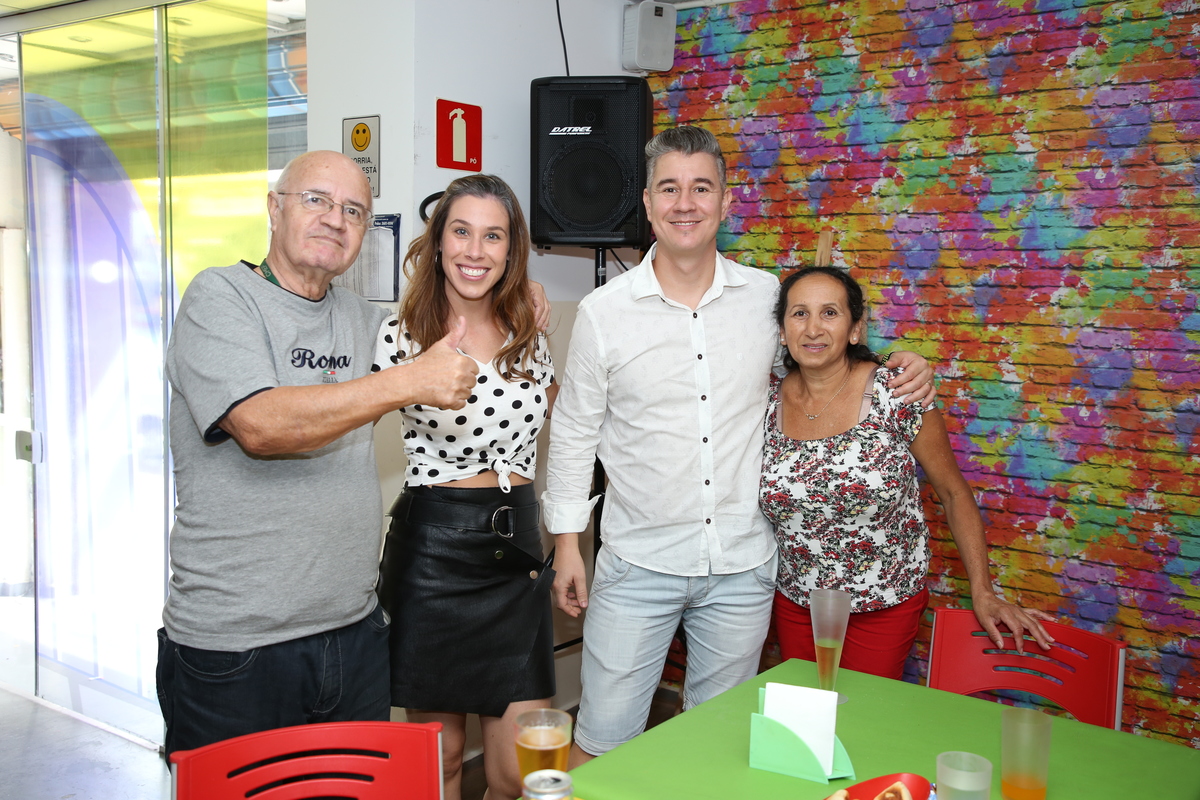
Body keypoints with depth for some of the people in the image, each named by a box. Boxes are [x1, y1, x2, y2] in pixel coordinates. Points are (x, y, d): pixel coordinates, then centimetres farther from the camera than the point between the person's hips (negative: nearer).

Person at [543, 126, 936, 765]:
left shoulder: (768, 297, 0)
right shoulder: (603, 311, -4)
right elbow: (574, 432, 3)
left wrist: (902, 372, -1)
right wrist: (567, 544, 2)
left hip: (742, 567, 2)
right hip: (638, 565, -2)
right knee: (602, 742, 4)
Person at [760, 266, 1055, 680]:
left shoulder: (896, 391, -15)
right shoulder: (768, 402, -6)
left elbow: (954, 493, -7)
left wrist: (983, 594, -9)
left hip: (886, 603, -3)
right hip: (795, 598, 3)